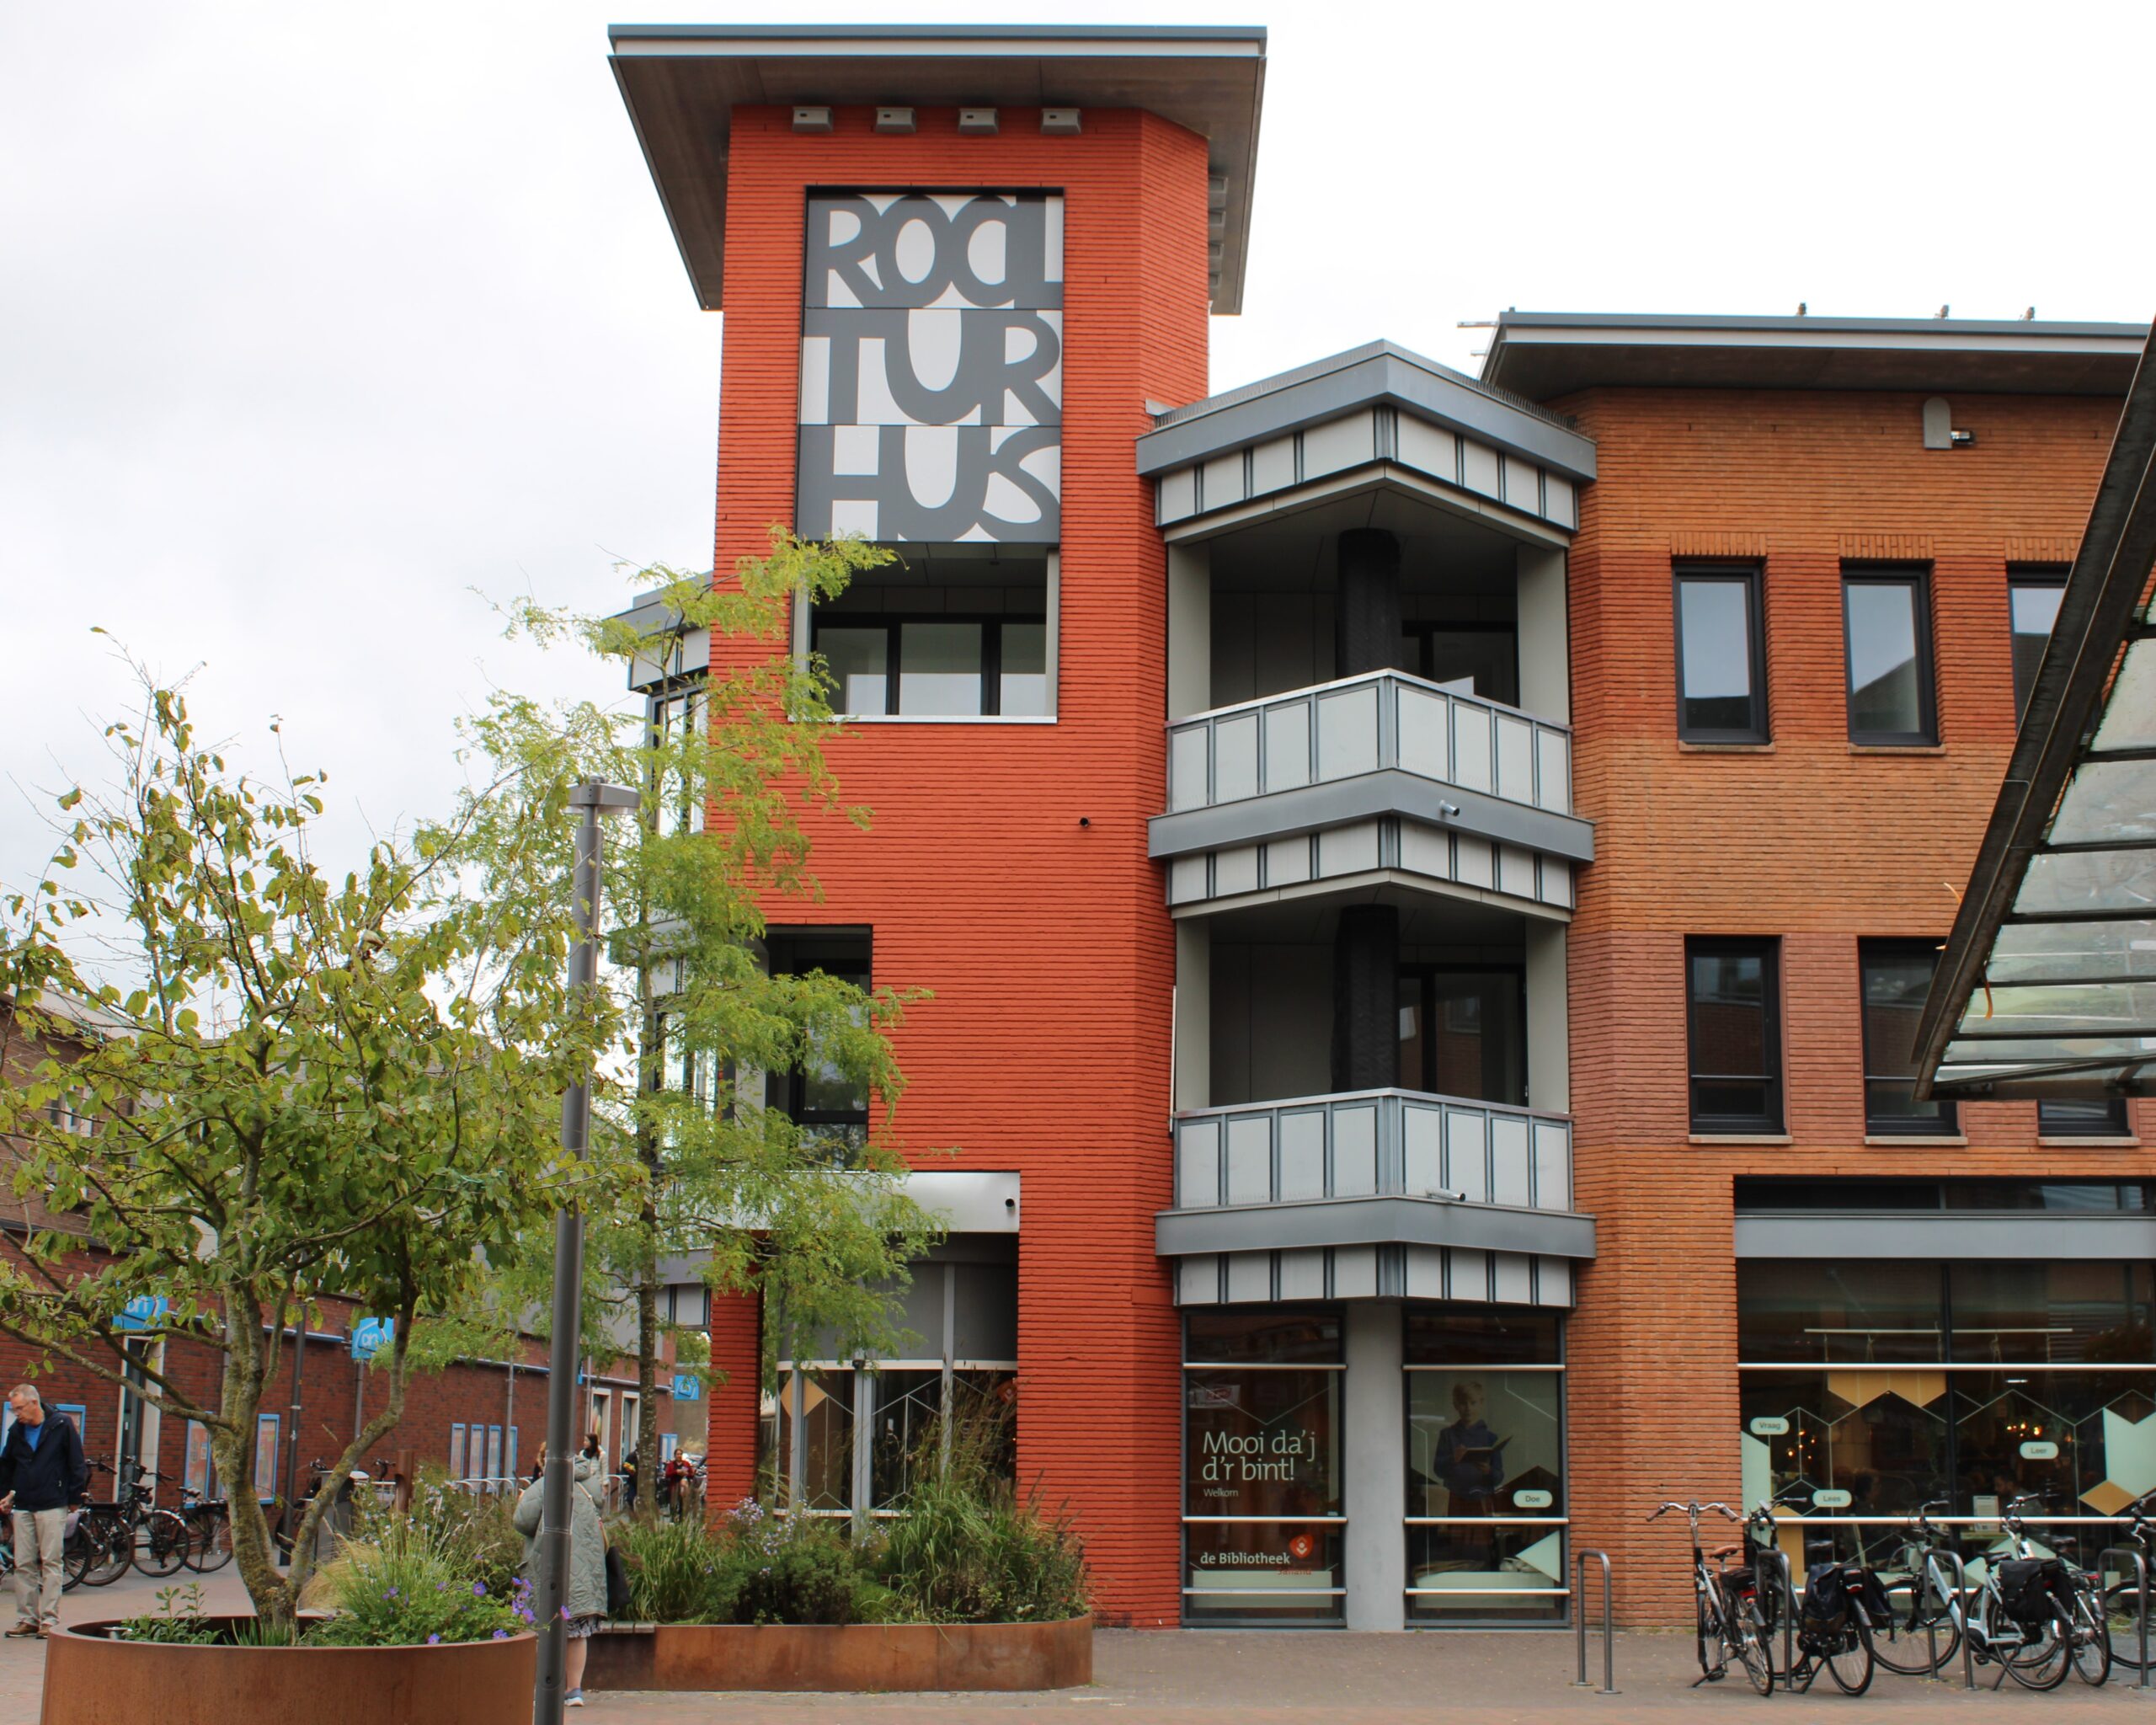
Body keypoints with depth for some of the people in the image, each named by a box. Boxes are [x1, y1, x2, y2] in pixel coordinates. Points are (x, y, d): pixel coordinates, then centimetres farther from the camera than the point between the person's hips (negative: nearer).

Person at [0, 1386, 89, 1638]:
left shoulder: (62, 1425, -5)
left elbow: (77, 1463, -2)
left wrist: (76, 1496, -4)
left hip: (52, 1506, -5)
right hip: (23, 1507, 5)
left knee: (52, 1563, -4)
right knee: (23, 1564, 5)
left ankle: (49, 1620, -3)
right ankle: (27, 1619, 11)